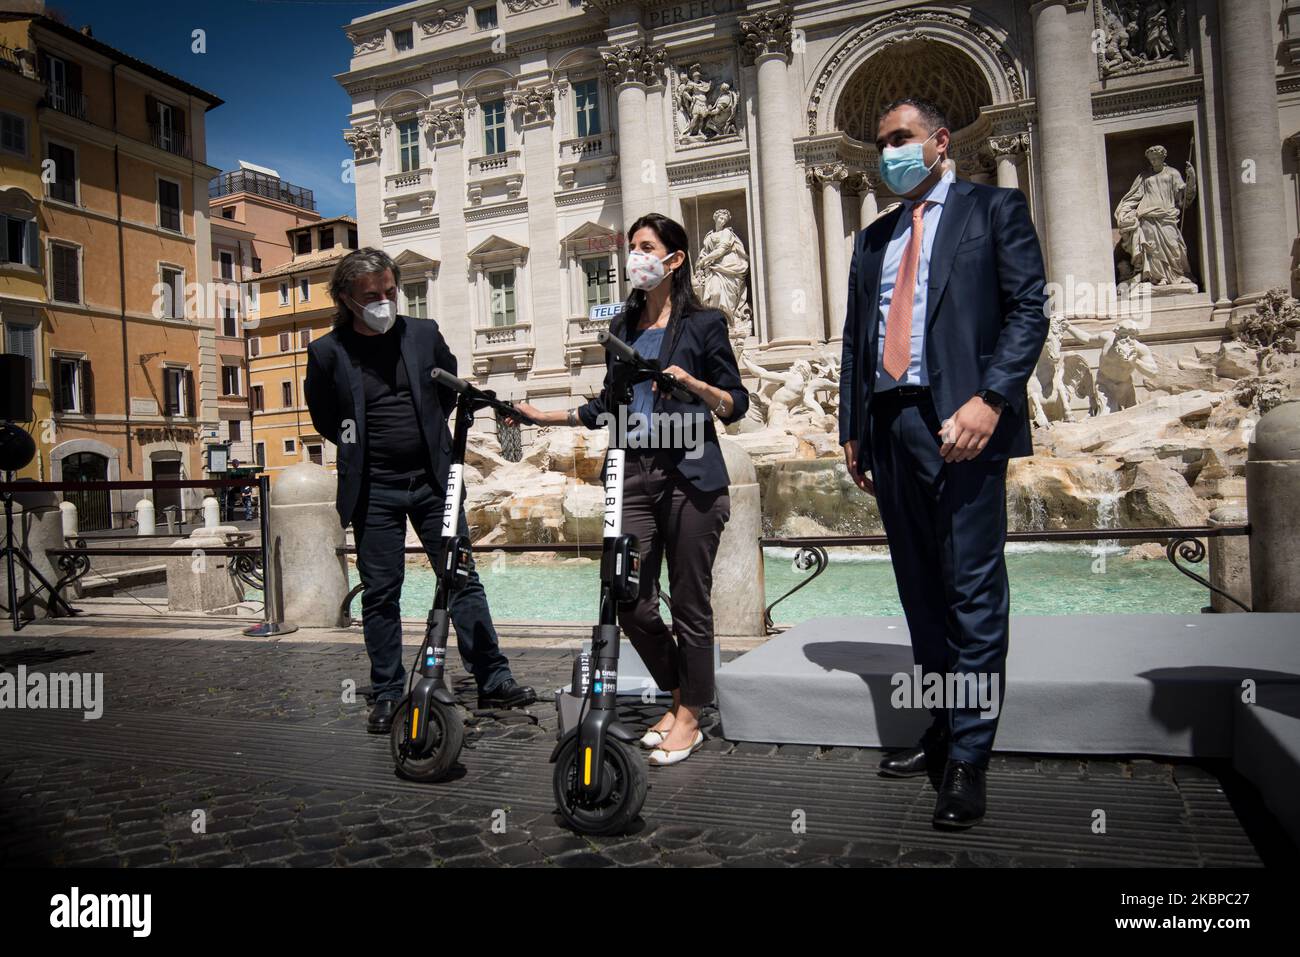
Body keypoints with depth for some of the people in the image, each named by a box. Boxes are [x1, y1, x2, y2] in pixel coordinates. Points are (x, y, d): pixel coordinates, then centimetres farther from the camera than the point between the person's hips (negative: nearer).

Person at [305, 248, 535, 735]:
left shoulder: (423, 333, 0)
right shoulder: (327, 352, -3)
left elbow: (451, 388, 16)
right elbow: (323, 417, 12)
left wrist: (430, 435, 10)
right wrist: (359, 445, 7)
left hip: (432, 478, 1)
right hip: (372, 489, -1)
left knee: (463, 579, 2)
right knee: (380, 593, 6)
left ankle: (493, 680, 10)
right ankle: (387, 695, 18)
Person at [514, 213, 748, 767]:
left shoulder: (702, 324, 1)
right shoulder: (624, 328, 17)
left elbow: (736, 405, -1)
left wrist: (694, 383, -18)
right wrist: (546, 416, 17)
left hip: (690, 477, -5)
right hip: (635, 476, 5)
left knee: (689, 602, 2)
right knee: (632, 603, 2)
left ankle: (689, 718, 18)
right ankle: (680, 697, 24)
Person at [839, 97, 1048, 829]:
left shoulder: (994, 209, 7)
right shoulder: (874, 238, 22)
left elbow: (1029, 308, -4)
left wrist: (990, 399, -17)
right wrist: (853, 428, 12)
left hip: (960, 420, -6)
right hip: (891, 426, 6)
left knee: (973, 591, -5)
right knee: (922, 590, 11)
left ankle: (969, 758, 4)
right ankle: (942, 732, 23)